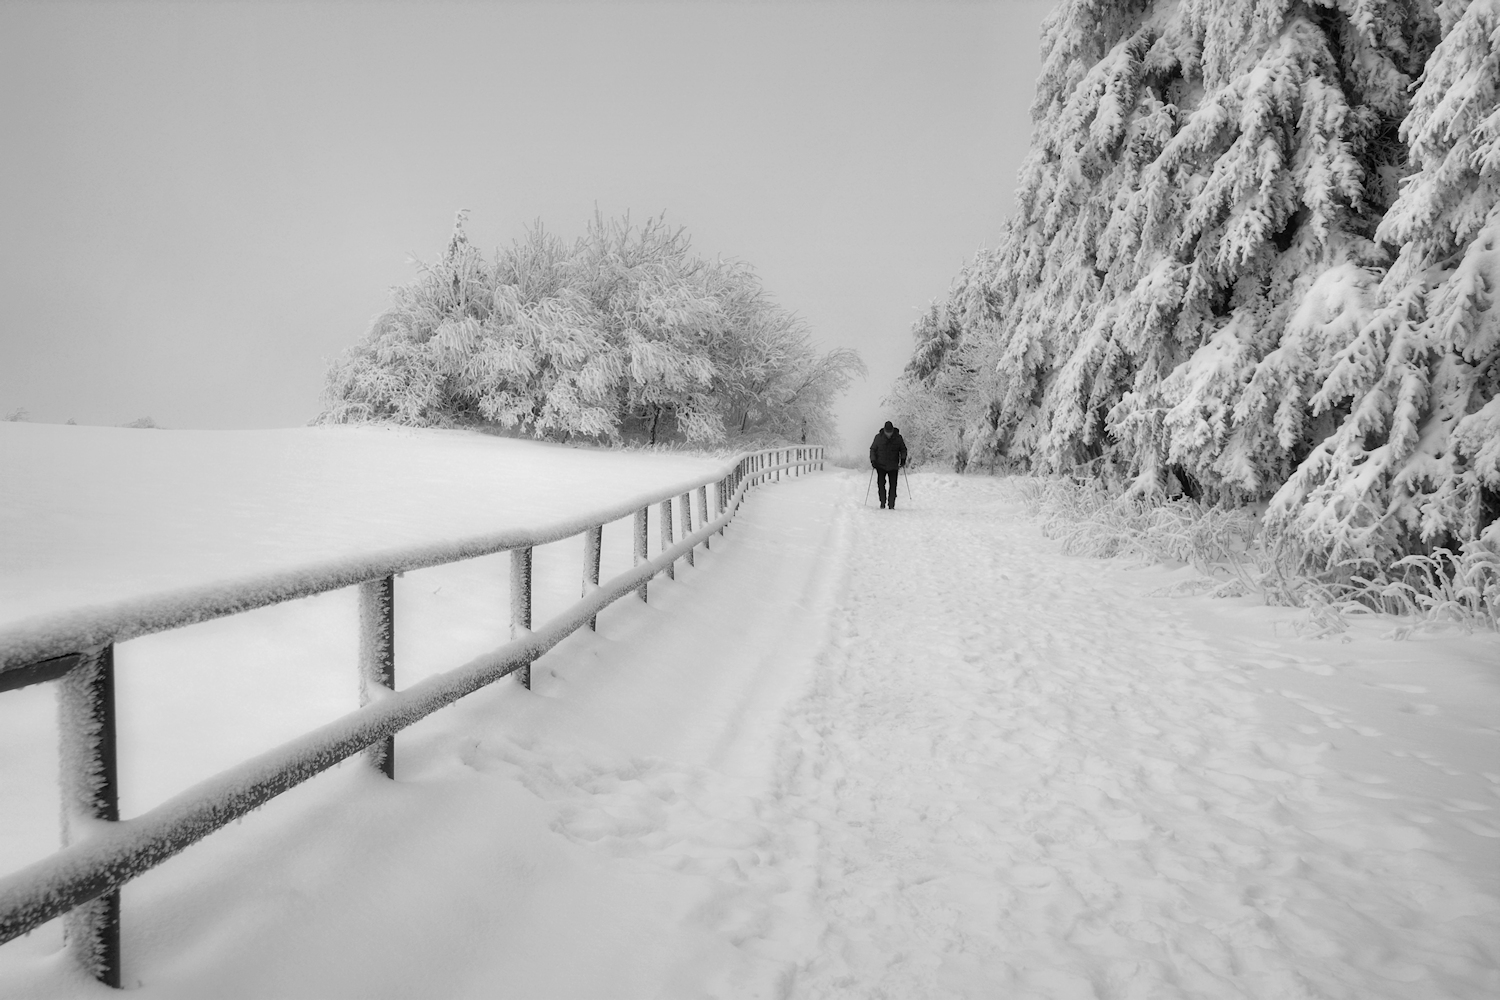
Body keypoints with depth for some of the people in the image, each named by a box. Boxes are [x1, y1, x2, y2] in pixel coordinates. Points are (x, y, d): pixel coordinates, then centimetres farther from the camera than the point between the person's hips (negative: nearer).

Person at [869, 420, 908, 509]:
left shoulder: (898, 437, -1)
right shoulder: (878, 437, -2)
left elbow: (903, 449, 11)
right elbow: (873, 449, 7)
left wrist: (903, 460, -1)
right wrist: (873, 461, -3)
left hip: (893, 466, 0)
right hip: (881, 466, 0)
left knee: (893, 486, -2)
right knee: (881, 485, -3)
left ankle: (891, 505, 3)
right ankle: (882, 503, 7)